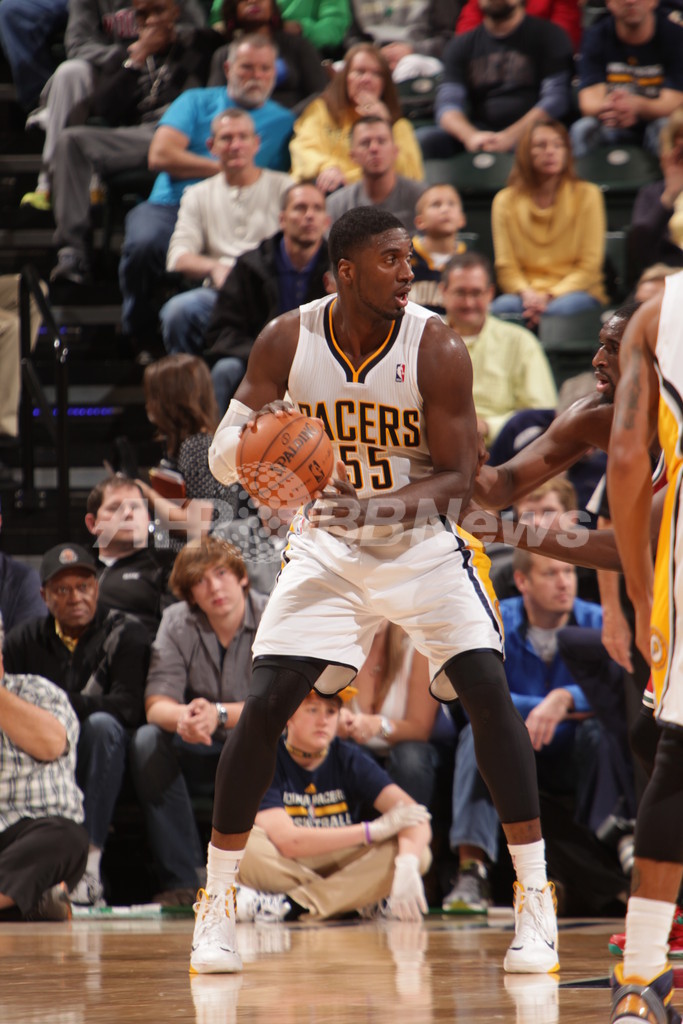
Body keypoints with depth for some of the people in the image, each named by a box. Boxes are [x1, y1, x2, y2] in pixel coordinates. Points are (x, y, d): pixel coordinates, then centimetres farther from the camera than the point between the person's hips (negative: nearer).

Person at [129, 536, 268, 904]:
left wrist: (219, 715, -38)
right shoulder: (177, 622, -4)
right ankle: (180, 881, -26)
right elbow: (156, 704, -13)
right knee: (147, 741, -26)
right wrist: (184, 718, -38)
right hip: (201, 756, 3)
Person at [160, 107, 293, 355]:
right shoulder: (198, 195, 24)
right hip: (218, 292, 2)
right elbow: (178, 258, 11)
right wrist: (216, 267, -11)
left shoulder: (283, 188, 17)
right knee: (177, 310, -32)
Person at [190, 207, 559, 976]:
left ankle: (535, 901, -10)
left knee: (489, 691, -18)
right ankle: (215, 905, 4)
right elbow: (220, 455, -8)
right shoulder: (286, 342, -11)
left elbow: (461, 475, -14)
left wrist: (401, 501, -35)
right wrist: (247, 445, -33)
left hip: (422, 542, -1)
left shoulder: (435, 349, -17)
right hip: (326, 545, 1)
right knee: (264, 706, -10)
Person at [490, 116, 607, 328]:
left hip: (572, 292, -1)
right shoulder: (505, 201, 9)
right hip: (525, 292, 1)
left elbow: (589, 266, 0)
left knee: (560, 309, -38)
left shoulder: (587, 195, 5)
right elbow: (506, 267, 5)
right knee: (502, 307, -35)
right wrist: (527, 293, -19)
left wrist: (549, 296, -15)